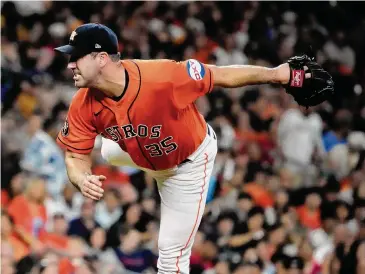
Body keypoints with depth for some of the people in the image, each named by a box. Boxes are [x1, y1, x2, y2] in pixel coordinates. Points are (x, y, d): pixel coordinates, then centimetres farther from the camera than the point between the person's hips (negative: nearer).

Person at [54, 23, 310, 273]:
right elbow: (77, 157, -17)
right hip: (138, 154, 5)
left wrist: (277, 74, -25)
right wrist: (83, 179, -41)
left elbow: (221, 76, -31)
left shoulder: (160, 77, -42)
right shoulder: (84, 106, -27)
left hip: (188, 162, -5)